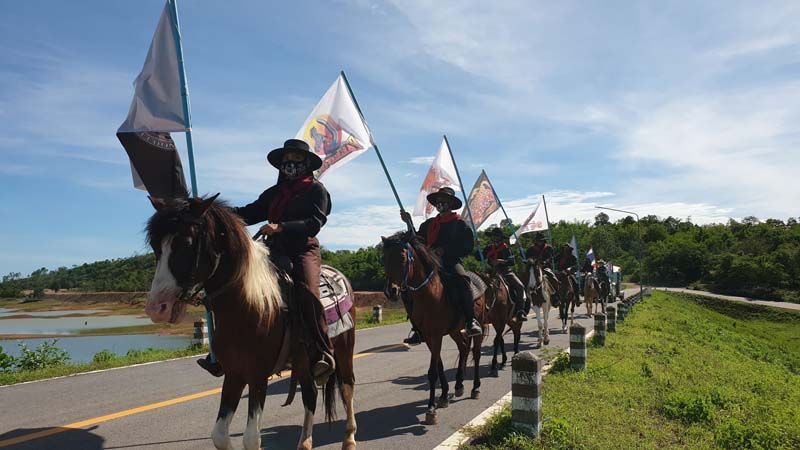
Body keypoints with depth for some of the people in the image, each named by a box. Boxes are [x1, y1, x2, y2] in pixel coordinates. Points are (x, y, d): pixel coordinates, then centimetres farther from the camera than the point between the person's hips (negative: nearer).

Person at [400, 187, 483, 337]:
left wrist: (445, 250, -13)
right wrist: (409, 224, 11)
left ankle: (470, 321, -30)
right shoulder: (428, 224, 21)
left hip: (451, 262, -5)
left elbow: (468, 247, -3)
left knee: (461, 279, -37)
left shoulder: (460, 224, 6)